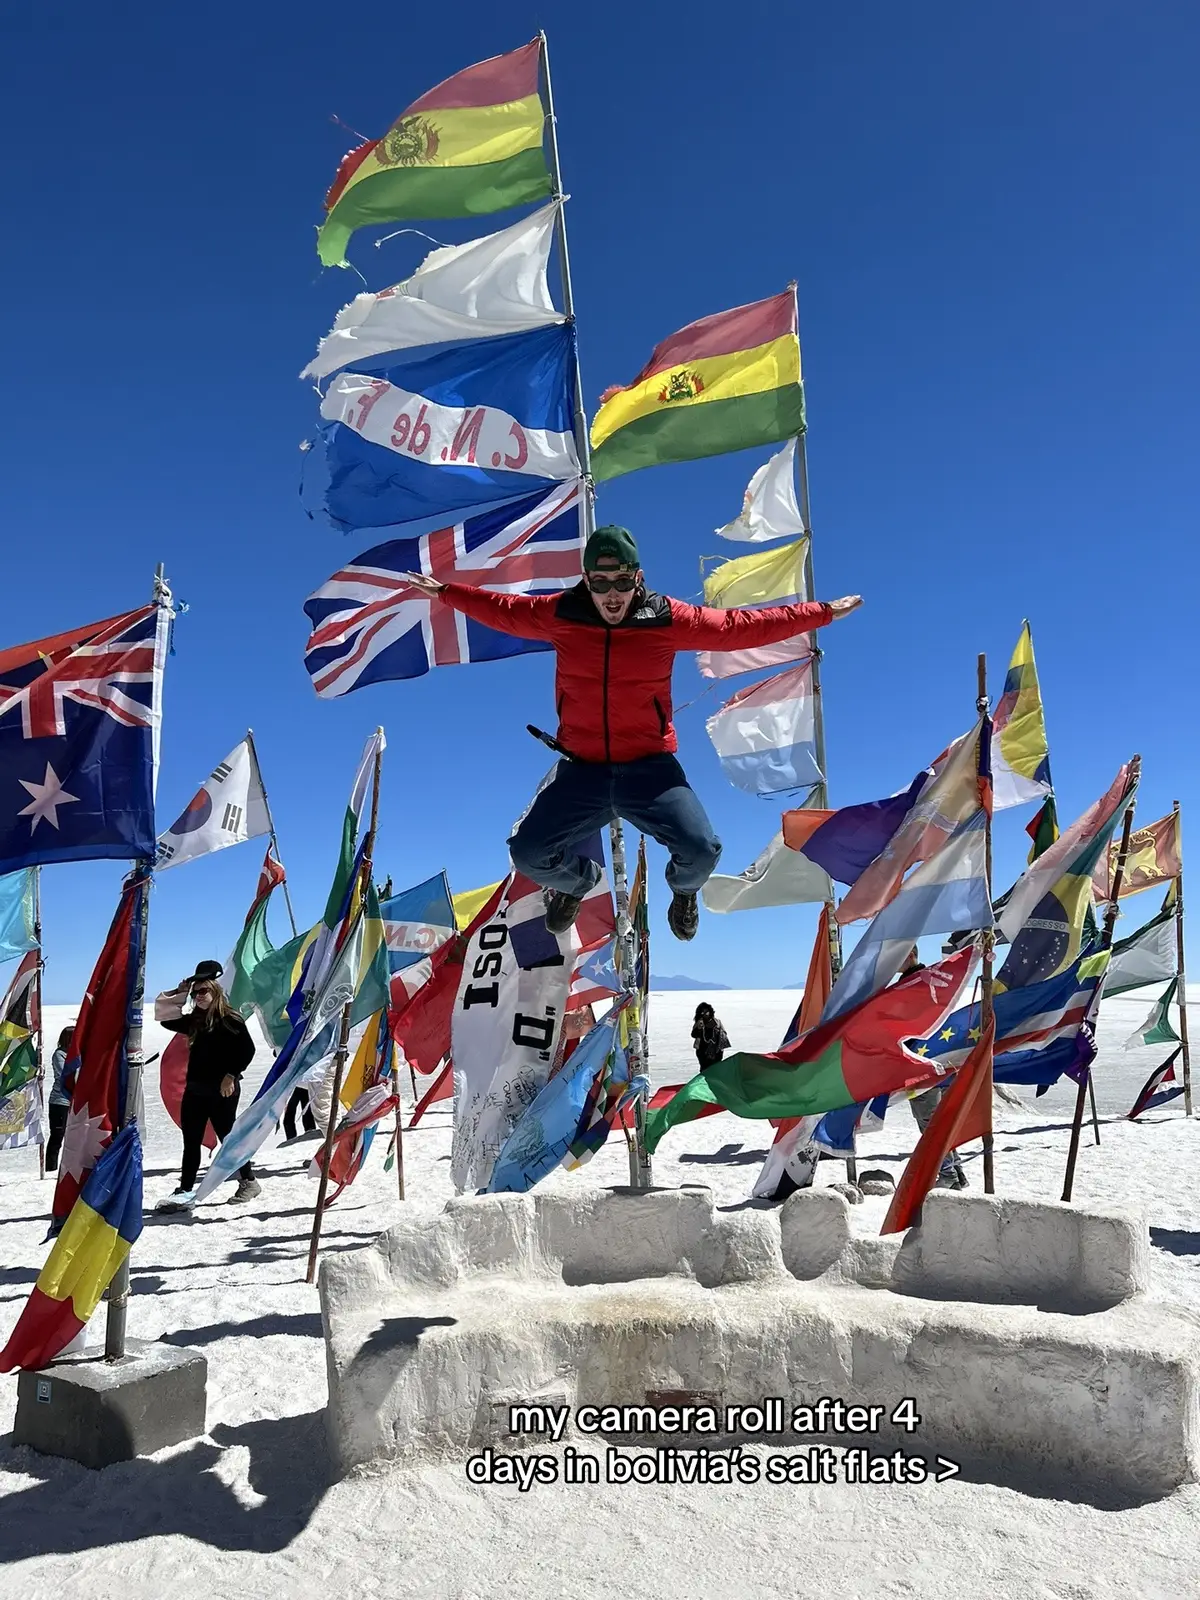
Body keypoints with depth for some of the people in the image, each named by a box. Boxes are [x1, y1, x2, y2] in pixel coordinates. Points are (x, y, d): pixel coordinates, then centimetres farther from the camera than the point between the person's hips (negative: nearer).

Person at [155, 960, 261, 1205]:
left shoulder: (230, 1019, -10)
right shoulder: (194, 1020, 11)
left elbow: (247, 1050, -13)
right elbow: (165, 1017, 19)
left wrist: (231, 1076, -16)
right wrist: (179, 994, 8)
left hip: (222, 1090, -7)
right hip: (194, 1089, 7)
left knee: (228, 1137, 1)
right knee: (191, 1141, 10)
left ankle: (249, 1181, 15)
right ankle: (185, 1190, 17)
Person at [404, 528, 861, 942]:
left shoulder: (668, 620, -6)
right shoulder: (559, 615, -2)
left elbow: (742, 626, 1)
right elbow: (501, 610, 16)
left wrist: (821, 613, 3)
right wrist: (444, 591, 24)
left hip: (649, 769, -1)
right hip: (580, 772, 2)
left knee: (702, 850, -19)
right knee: (527, 854, -9)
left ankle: (684, 890, 25)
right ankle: (577, 880, 33)